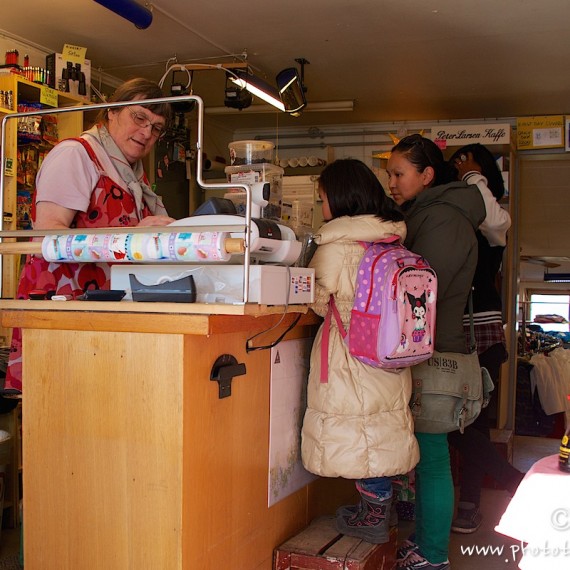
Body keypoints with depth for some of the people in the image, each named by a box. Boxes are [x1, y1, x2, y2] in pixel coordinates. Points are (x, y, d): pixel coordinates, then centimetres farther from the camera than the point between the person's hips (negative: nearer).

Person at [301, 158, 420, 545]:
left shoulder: (337, 244, -16)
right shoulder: (394, 238, 4)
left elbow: (317, 300, -4)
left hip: (353, 354, -7)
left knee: (357, 433, 6)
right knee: (383, 428, 16)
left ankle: (374, 516, 17)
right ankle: (381, 507, 30)